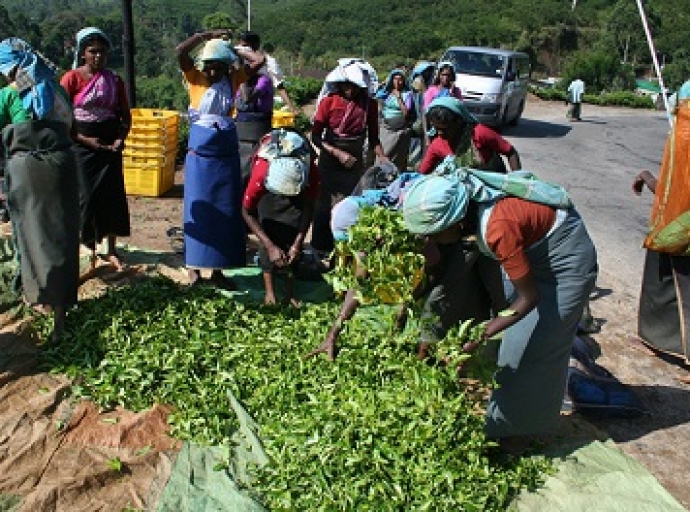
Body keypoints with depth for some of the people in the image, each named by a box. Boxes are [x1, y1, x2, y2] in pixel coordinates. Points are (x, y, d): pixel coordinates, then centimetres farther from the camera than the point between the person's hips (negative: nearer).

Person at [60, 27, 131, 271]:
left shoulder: (114, 80, 6)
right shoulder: (71, 78, -5)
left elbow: (126, 116, 11)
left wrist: (120, 138, -6)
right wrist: (85, 139, -17)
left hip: (110, 146, 3)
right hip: (82, 146, -3)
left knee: (113, 196, 4)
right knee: (87, 196, -1)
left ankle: (111, 250, 16)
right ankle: (90, 251, 13)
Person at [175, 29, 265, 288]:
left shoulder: (233, 79, 5)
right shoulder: (195, 79, -2)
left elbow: (259, 60, 0)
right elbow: (180, 51, -17)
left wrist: (233, 49, 4)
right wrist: (208, 35, -8)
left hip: (228, 154, 3)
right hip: (200, 154, -3)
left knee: (227, 211, 6)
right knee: (199, 209, 0)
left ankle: (218, 269, 17)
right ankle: (194, 266, 12)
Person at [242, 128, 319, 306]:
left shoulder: (311, 172, -39)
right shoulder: (261, 172, -42)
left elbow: (309, 208, -21)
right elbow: (247, 212, -27)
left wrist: (298, 242, -26)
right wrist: (270, 246, -31)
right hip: (268, 191, -1)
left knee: (293, 236, -11)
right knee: (268, 234, -16)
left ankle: (290, 291, -3)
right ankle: (269, 291, -8)